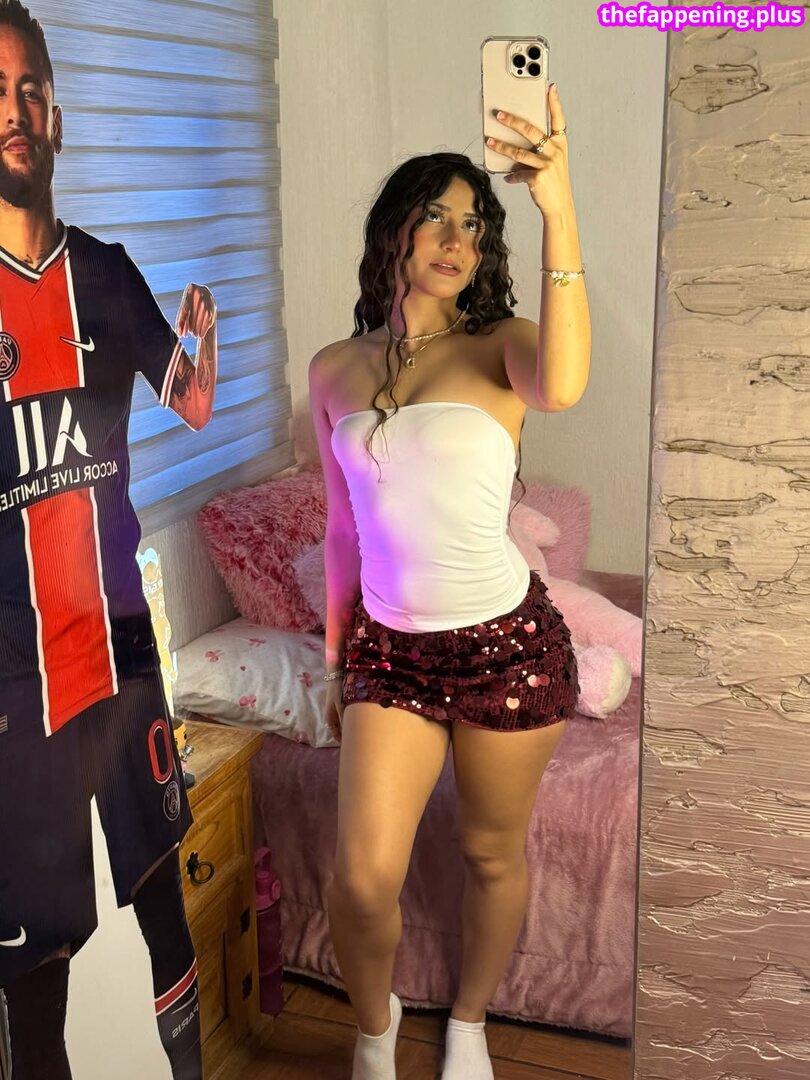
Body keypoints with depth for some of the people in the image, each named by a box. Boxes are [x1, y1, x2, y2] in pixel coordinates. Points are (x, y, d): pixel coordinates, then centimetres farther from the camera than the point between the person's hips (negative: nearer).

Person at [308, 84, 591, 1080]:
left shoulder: (498, 346, -6)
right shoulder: (333, 371, 4)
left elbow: (562, 389, -32)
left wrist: (559, 213, -37)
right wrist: (335, 656, 17)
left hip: (507, 642, -2)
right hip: (390, 648, 2)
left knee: (493, 855, 14)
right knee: (363, 879, -4)